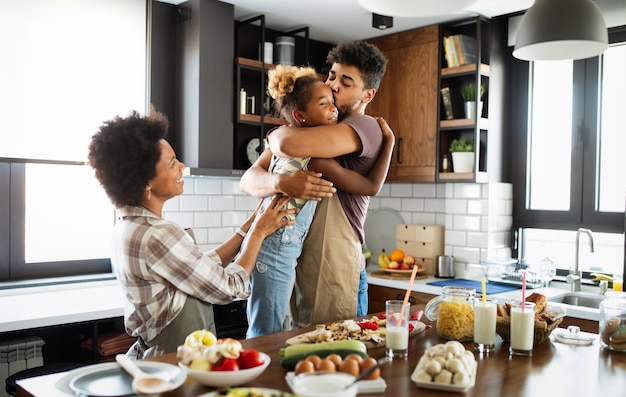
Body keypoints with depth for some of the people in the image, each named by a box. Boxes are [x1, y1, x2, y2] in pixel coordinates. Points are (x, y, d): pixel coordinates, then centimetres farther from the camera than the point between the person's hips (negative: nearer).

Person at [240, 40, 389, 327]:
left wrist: (277, 134, -4)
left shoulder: (367, 127, -9)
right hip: (292, 268, 6)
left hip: (336, 274, -6)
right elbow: (249, 181, 0)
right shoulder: (308, 130, 11)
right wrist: (281, 183, -21)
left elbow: (290, 144, -27)